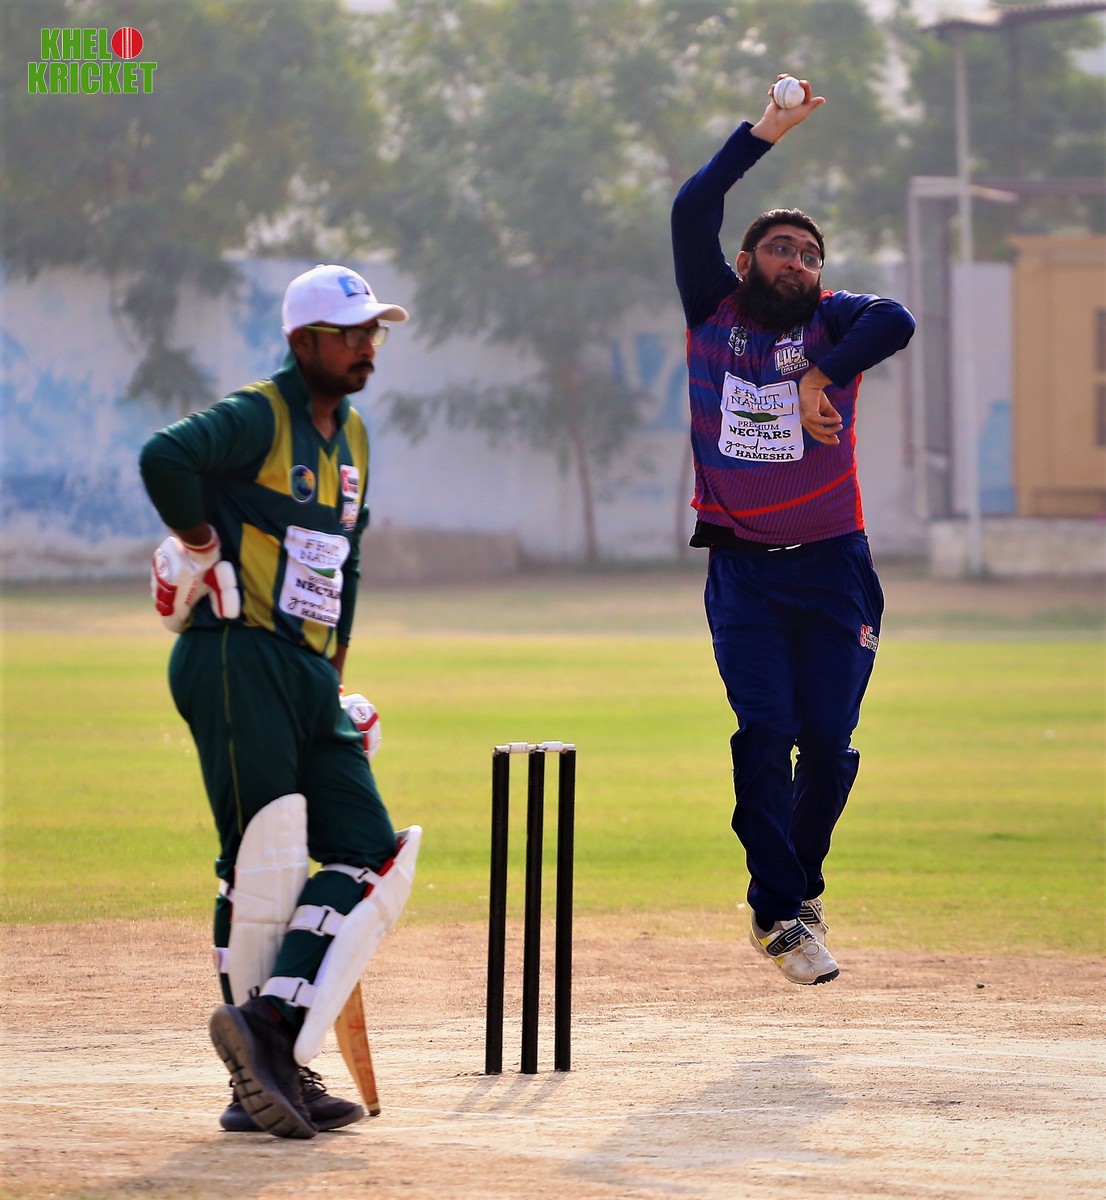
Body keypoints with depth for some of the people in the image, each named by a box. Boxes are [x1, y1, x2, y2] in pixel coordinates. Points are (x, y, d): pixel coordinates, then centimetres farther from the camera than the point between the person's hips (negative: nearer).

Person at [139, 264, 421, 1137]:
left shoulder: (352, 438, 18)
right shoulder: (259, 418, -9)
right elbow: (166, 458, -28)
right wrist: (206, 546, -13)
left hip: (308, 676, 9)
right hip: (238, 663, -9)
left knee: (368, 853, -1)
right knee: (262, 865, -8)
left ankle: (270, 1032, -8)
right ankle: (260, 1073, -5)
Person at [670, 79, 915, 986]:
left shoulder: (833, 321, 4)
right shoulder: (716, 311, 6)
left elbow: (898, 323, -18)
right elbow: (693, 212, -6)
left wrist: (822, 376, -19)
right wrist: (764, 135, -6)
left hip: (832, 566, 0)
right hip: (743, 569, 0)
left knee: (829, 741, 0)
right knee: (765, 732, -10)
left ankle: (799, 884, 24)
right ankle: (780, 913, -6)